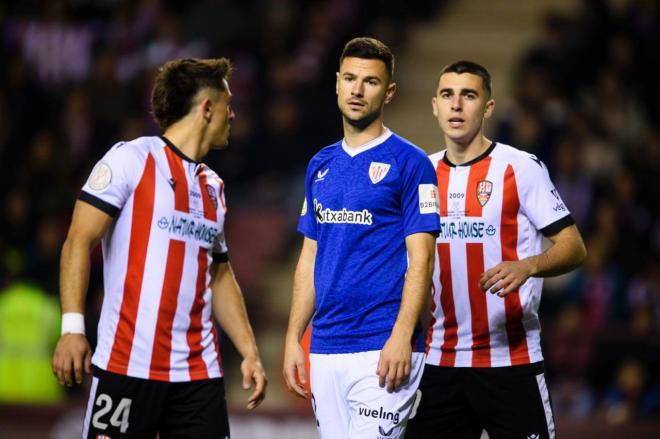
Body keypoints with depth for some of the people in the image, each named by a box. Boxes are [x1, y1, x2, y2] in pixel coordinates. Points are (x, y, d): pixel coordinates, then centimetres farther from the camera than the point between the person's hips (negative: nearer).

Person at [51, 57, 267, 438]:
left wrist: (250, 352, 16)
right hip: (127, 365, -6)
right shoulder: (131, 160, -2)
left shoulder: (214, 187, 18)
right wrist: (72, 327, -17)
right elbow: (79, 242, -7)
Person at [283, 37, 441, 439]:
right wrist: (293, 338, 11)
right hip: (325, 349, 6)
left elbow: (420, 258, -9)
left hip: (382, 350, -6)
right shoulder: (321, 165, 16)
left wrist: (401, 337, -19)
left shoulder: (409, 163, -4)